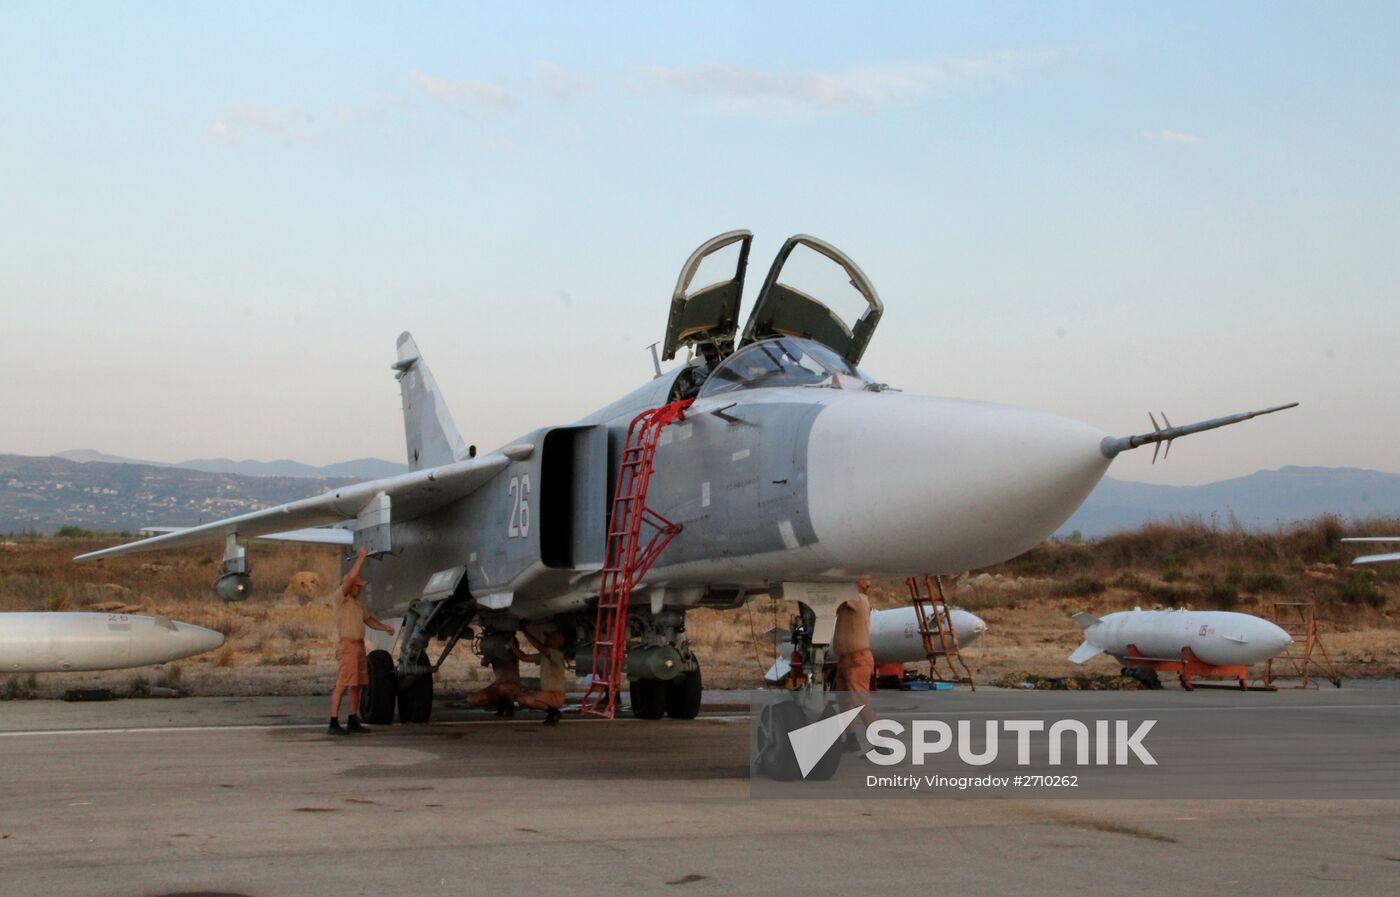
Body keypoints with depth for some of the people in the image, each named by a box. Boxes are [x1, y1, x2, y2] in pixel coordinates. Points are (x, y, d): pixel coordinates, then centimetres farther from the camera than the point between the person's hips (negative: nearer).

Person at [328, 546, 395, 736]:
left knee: (356, 684, 10)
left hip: (359, 645, 9)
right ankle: (333, 723, -15)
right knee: (342, 684, -13)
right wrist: (361, 556, -13)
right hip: (347, 645, -9)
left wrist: (384, 627, 9)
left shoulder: (357, 603, 21)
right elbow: (351, 576, -17)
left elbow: (368, 620, 24)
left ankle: (353, 722, 17)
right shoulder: (341, 597, -5)